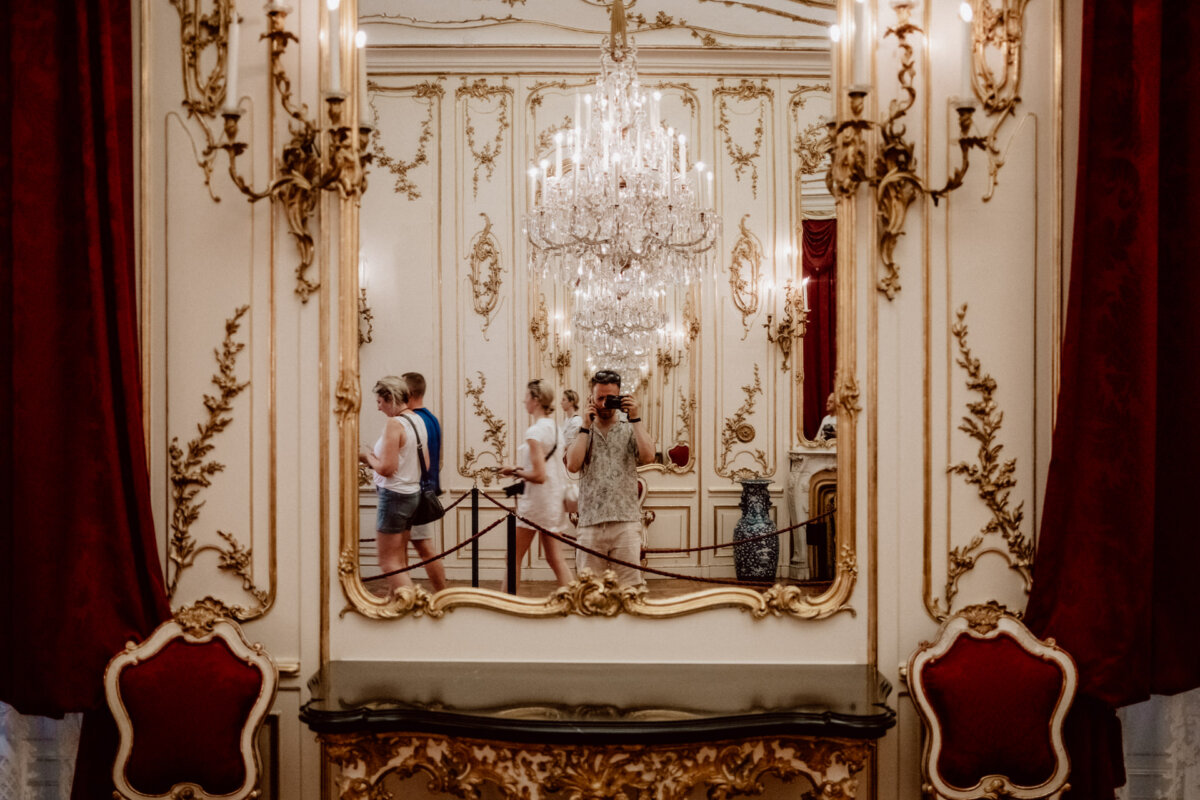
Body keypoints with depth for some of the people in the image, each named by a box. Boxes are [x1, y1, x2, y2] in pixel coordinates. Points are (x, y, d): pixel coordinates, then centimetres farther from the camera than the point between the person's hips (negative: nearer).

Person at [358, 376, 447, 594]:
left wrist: (367, 455, -2)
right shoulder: (418, 421, 8)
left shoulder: (394, 423, -17)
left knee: (388, 561, -2)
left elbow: (386, 468, -22)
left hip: (394, 496, -9)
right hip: (414, 493, 9)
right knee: (399, 561, 19)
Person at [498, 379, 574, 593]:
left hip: (535, 501, -8)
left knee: (514, 557, 3)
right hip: (553, 499, 8)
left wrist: (515, 471, -9)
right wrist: (520, 469, 15)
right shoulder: (553, 427, 8)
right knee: (555, 557, 10)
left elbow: (539, 475, -23)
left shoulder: (535, 432, -18)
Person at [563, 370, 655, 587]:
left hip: (626, 522, -1)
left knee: (630, 585, -5)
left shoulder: (631, 429, 12)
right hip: (590, 522, 1)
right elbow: (573, 465, -3)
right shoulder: (582, 432, 14)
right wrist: (586, 426, 0)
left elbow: (648, 457, -7)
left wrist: (635, 418, -4)